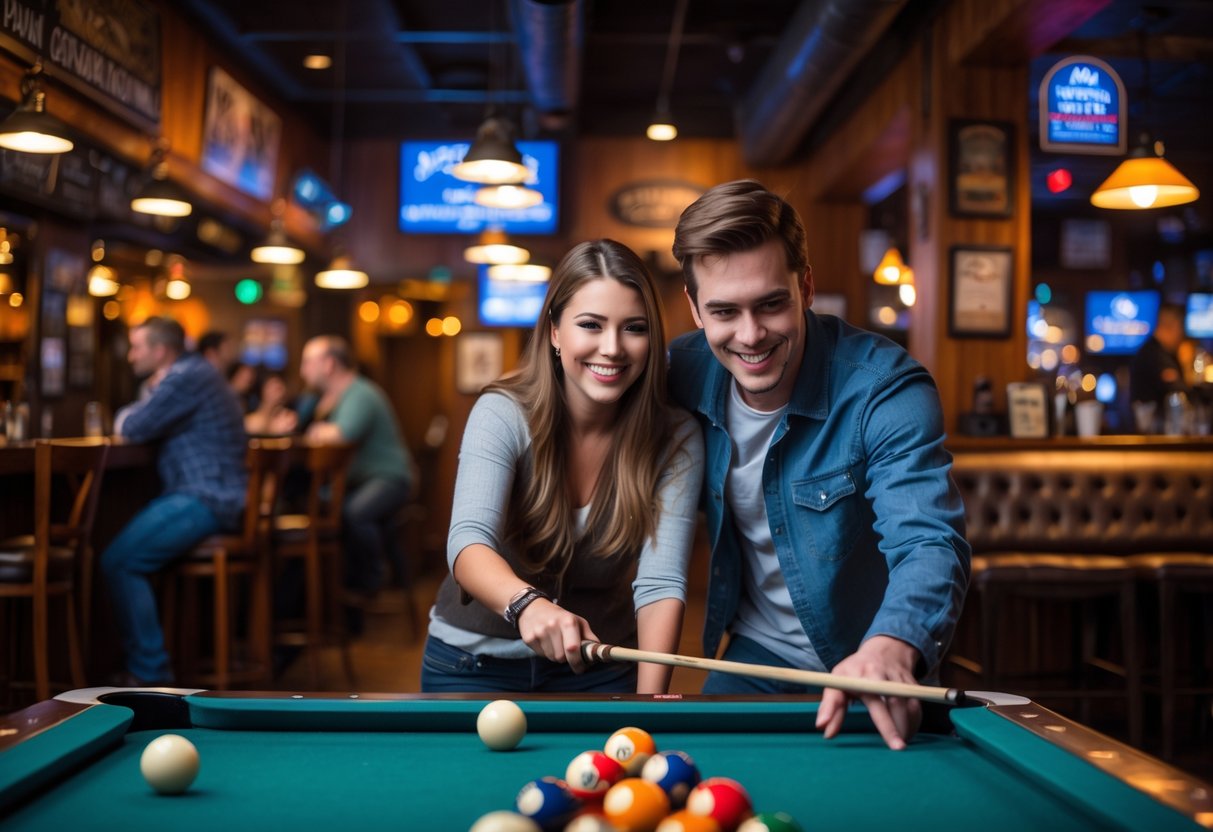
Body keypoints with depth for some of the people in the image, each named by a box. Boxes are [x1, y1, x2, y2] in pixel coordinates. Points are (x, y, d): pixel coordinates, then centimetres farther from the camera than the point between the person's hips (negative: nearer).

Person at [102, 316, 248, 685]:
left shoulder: (185, 377, -12)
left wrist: (127, 416, 10)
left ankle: (149, 671, -16)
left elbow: (131, 428, -12)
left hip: (204, 499, -11)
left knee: (120, 561, -20)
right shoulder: (196, 372, 22)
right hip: (217, 495, 11)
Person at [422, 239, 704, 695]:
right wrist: (527, 604, -57)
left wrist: (648, 700, -39)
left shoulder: (675, 440, -16)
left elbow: (660, 583, -25)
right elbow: (468, 541, -36)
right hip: (475, 663, -1)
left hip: (600, 672, 1)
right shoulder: (502, 414, -21)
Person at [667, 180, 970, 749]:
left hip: (863, 661, -3)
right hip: (753, 657, 4)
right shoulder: (683, 374, -11)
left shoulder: (885, 388, -25)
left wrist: (892, 647, -58)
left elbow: (929, 542, -37)